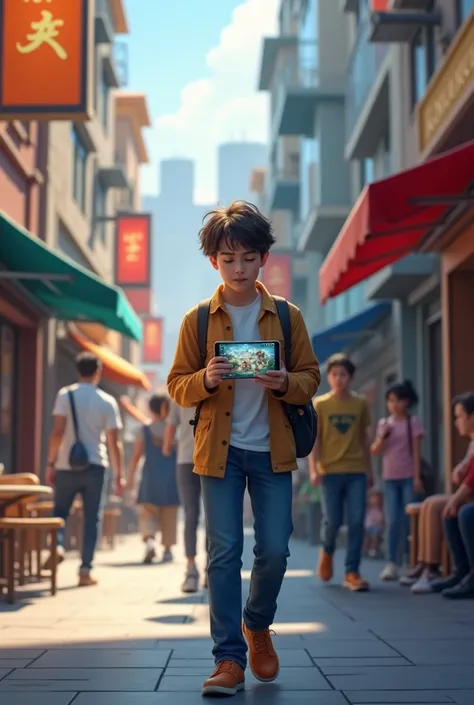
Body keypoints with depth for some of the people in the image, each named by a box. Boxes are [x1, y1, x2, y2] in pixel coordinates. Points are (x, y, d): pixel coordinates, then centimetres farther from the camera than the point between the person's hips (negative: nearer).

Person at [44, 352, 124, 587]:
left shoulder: (65, 395, -2)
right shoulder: (107, 401, 0)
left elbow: (58, 432, -10)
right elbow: (114, 442, -2)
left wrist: (51, 463, -2)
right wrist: (119, 474, 5)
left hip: (67, 466, 0)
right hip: (95, 468, 0)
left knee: (59, 511, 17)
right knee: (92, 519, 7)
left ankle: (58, 546, -9)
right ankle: (85, 570, 4)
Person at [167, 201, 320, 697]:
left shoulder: (287, 316, 4)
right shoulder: (197, 319, 2)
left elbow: (311, 377, 7)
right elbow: (177, 386, 4)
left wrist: (286, 384, -15)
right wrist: (205, 380, -18)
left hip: (272, 449, 1)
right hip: (220, 450, -1)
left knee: (274, 550, 1)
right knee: (224, 553, -3)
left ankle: (257, 624, 30)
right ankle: (229, 659, 3)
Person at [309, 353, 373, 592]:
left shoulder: (360, 404, 6)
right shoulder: (320, 404, 1)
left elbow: (364, 438, 13)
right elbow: (314, 439, -2)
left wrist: (369, 469, 14)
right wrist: (314, 469, -12)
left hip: (356, 471, 2)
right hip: (331, 471, -2)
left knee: (357, 521, -5)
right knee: (333, 520, -2)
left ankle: (352, 572, 1)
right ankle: (327, 551, 31)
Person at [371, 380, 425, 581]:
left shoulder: (413, 422, 0)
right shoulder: (383, 423, 10)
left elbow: (416, 452, -2)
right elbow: (375, 452, 8)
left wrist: (417, 477, -7)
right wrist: (382, 437, -10)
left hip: (408, 477, -2)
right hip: (390, 478, 2)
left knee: (408, 520, -1)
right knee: (393, 521, -3)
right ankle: (391, 563, -5)